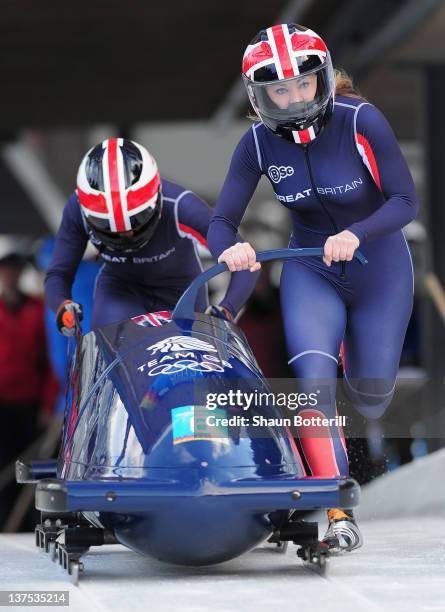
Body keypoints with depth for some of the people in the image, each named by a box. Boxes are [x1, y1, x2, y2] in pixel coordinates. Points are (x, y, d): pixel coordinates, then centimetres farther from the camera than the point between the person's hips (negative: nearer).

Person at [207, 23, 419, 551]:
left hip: (379, 269, -1)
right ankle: (338, 513, -20)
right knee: (314, 376, -25)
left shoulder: (360, 121, -23)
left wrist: (355, 236, -39)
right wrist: (228, 250, -35)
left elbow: (405, 201, -21)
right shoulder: (258, 143, -15)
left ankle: (358, 351, 48)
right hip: (311, 272, 1)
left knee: (369, 400, 9)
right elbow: (220, 222, -12)